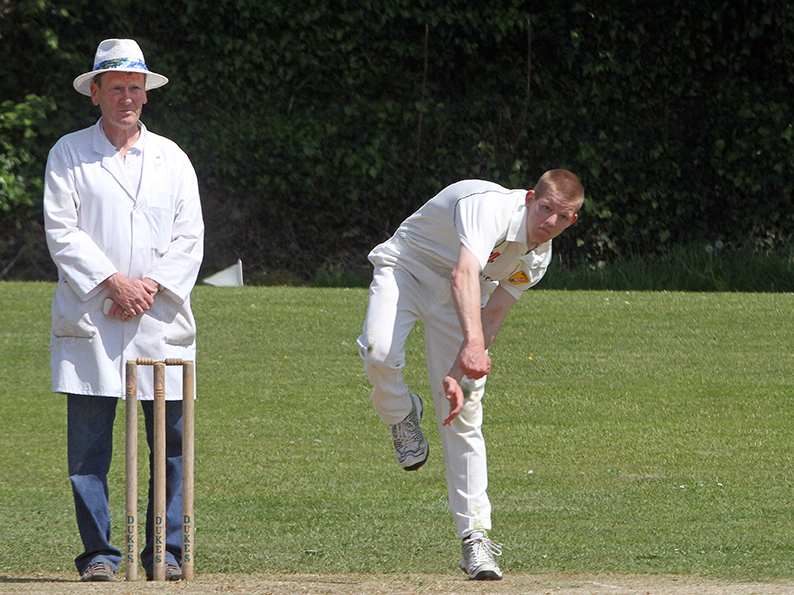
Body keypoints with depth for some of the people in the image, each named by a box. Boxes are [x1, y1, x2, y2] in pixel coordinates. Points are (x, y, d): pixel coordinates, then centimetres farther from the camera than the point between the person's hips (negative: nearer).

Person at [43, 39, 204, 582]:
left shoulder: (171, 159, 15)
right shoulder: (69, 155, 8)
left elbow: (190, 237, 9)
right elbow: (62, 231, -2)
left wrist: (151, 285, -7)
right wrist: (114, 282, -12)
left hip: (161, 317, 2)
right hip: (90, 322, -2)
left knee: (171, 439, -2)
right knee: (89, 442, -5)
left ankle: (166, 551, 4)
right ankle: (98, 552, 0)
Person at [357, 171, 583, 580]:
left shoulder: (537, 259, -9)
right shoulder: (491, 206, -33)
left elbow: (492, 317, -5)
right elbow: (464, 274, -49)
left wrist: (460, 376, -18)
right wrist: (472, 343, -64)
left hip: (454, 300, 5)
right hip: (404, 270, -5)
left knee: (464, 416, -3)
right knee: (379, 353, -36)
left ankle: (475, 538, -1)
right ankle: (401, 415, -1)